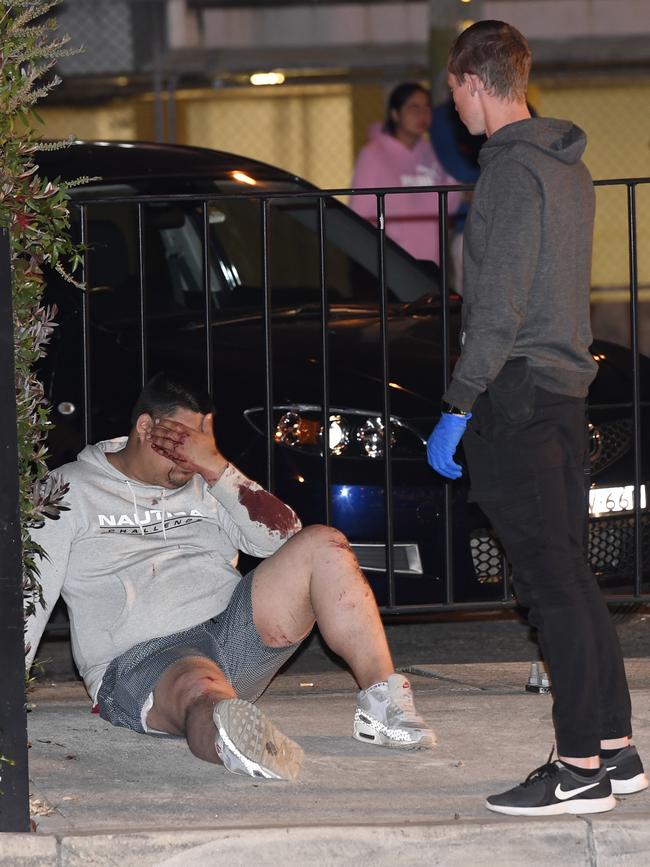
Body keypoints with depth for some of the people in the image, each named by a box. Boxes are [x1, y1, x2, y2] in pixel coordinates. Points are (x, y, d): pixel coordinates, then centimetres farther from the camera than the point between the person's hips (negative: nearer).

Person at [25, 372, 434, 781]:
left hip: (232, 631, 6)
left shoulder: (204, 486, 18)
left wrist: (217, 468, -5)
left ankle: (383, 700, -25)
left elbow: (285, 536, 5)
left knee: (323, 546, -11)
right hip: (141, 658, -6)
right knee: (201, 689, -43)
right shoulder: (70, 494, 7)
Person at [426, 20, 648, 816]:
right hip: (564, 389, 9)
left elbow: (499, 308, -18)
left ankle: (580, 769, -7)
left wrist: (456, 408, -16)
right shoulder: (568, 168, 15)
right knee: (570, 578, 13)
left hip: (517, 393, -9)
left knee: (551, 584, -8)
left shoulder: (512, 171, -14)